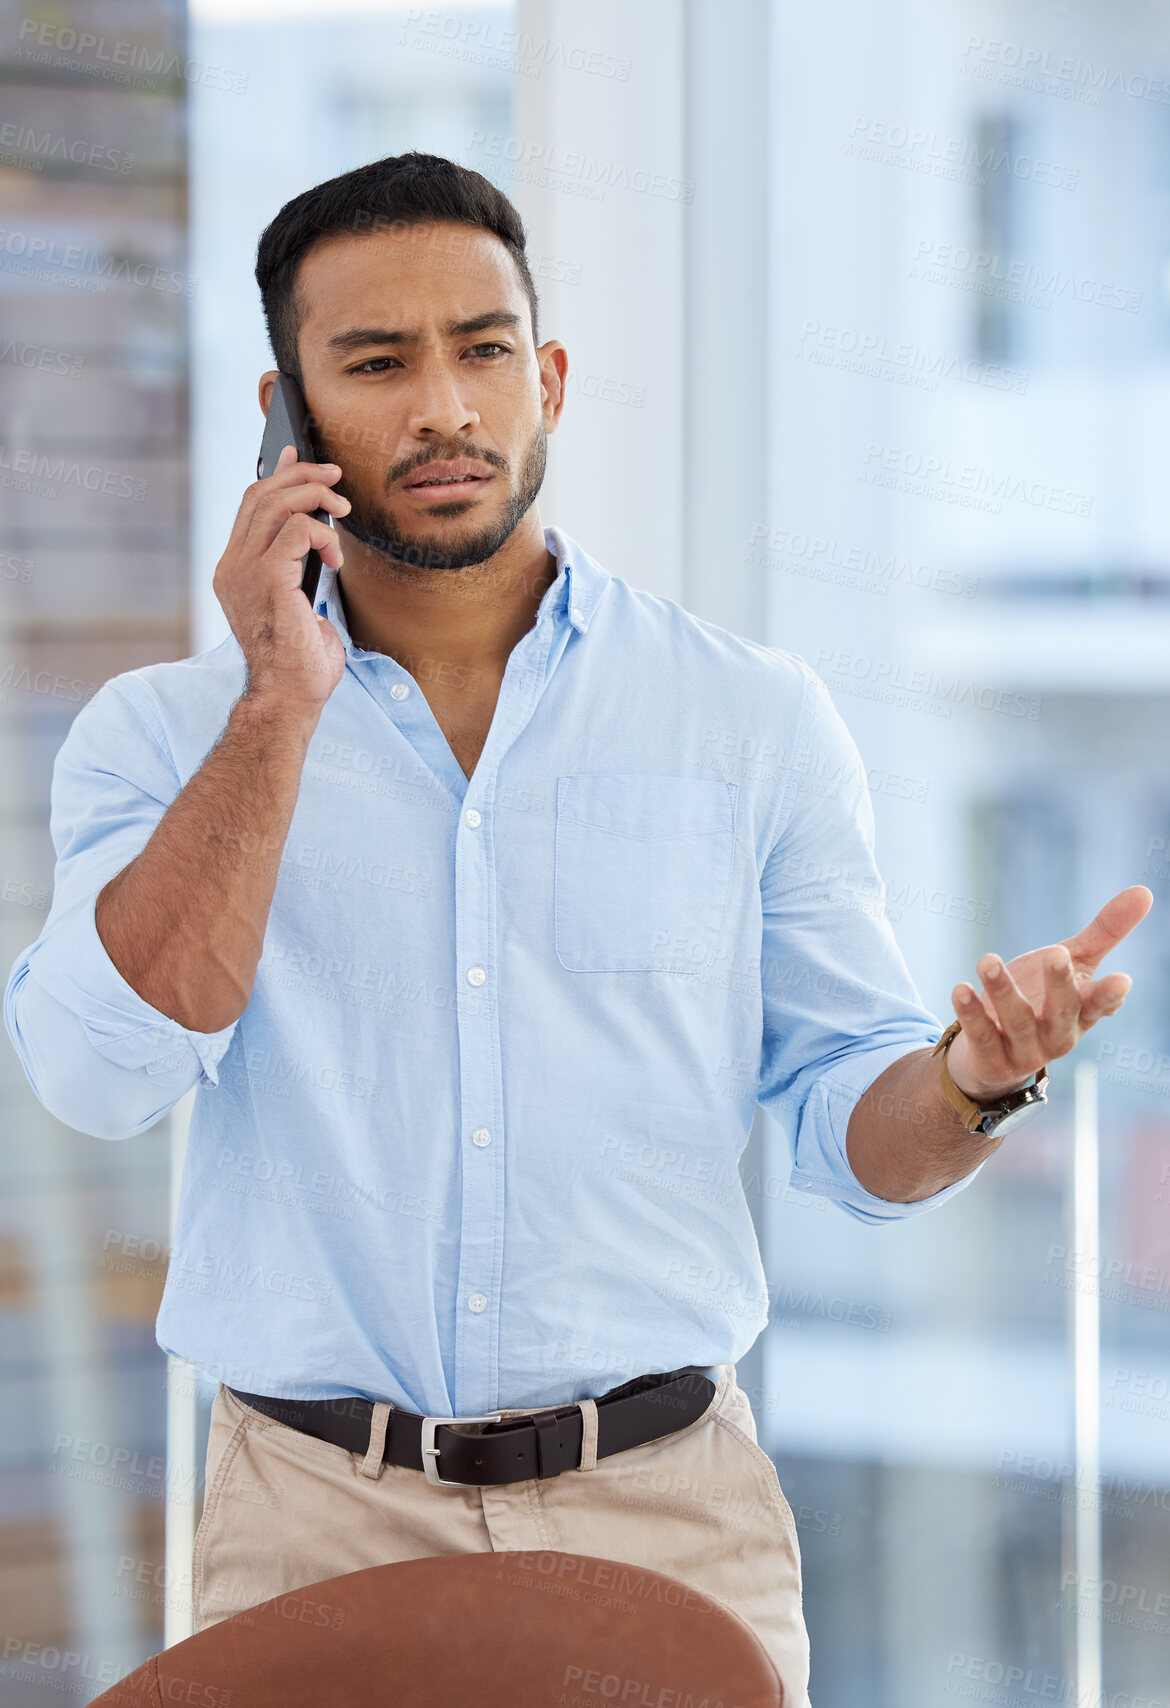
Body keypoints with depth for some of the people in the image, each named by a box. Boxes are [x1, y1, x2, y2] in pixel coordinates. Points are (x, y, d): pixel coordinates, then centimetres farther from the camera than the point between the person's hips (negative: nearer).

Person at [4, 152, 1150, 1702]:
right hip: (320, 1517, 0)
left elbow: (852, 1132, 4)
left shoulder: (757, 721, 3)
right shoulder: (164, 735, 2)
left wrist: (972, 1080, -19)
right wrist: (281, 705, -16)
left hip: (669, 1515, 1)